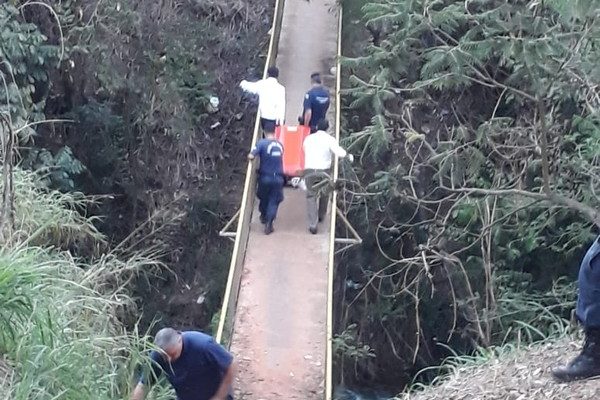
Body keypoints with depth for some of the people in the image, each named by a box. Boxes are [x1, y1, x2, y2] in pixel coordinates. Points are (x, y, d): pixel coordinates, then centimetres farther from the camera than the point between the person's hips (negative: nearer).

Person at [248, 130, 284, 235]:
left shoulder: (262, 143, -9)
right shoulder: (280, 145, 4)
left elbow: (251, 156, -19)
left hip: (265, 177, -1)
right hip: (278, 178, 1)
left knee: (263, 198, 22)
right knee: (274, 201, 7)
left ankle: (263, 216, 41)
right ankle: (269, 222, -6)